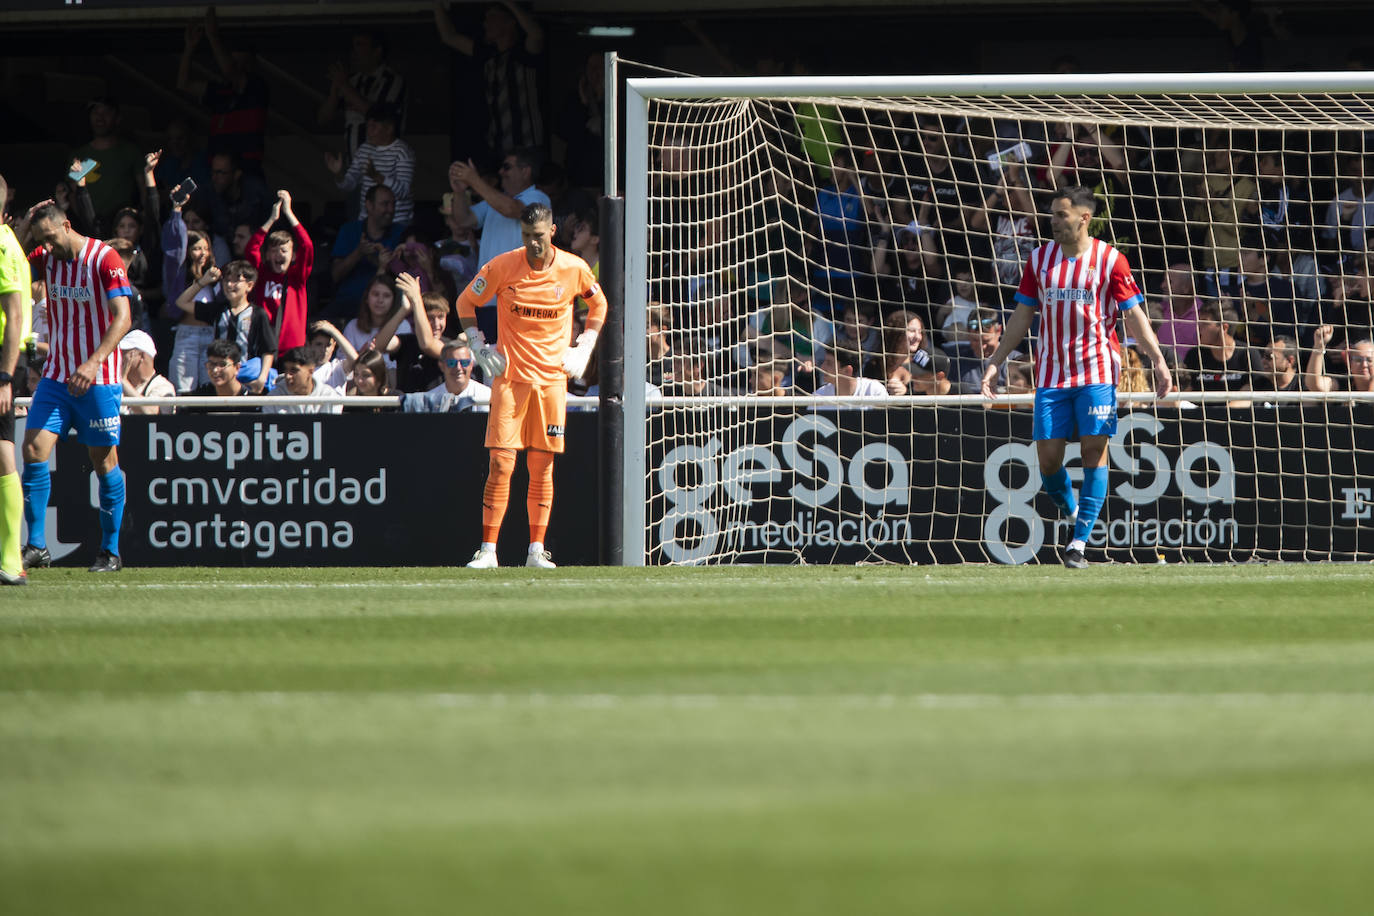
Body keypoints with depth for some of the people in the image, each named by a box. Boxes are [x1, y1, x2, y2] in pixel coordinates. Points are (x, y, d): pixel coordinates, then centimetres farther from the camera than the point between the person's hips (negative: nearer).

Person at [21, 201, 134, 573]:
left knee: (104, 461, 1)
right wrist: (23, 230, -9)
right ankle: (36, 547, -5)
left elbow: (122, 318, -19)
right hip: (56, 375, 5)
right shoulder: (46, 258, 5)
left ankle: (111, 552, 10)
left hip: (97, 379, -5)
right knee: (33, 448, -8)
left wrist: (94, 362, -31)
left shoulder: (105, 259, -12)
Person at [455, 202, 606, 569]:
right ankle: (488, 549, -6)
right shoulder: (502, 267, -6)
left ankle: (536, 549, 7)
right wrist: (477, 346, -2)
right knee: (501, 464, -8)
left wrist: (584, 349, 8)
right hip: (509, 376, -2)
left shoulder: (574, 269, -2)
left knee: (543, 467, 2)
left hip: (553, 377, 2)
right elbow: (466, 302, 8)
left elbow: (598, 304, 17)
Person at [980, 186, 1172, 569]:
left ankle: (1080, 541, -6)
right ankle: (1071, 513, 24)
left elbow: (1134, 315, -1)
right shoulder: (1039, 259, 8)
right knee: (1047, 458, -3)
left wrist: (1158, 361, -9)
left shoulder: (1110, 260, -3)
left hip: (1097, 371, -3)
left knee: (1094, 451, -9)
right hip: (1051, 374, 3)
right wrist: (996, 361, 11)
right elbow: (1023, 315, 14)